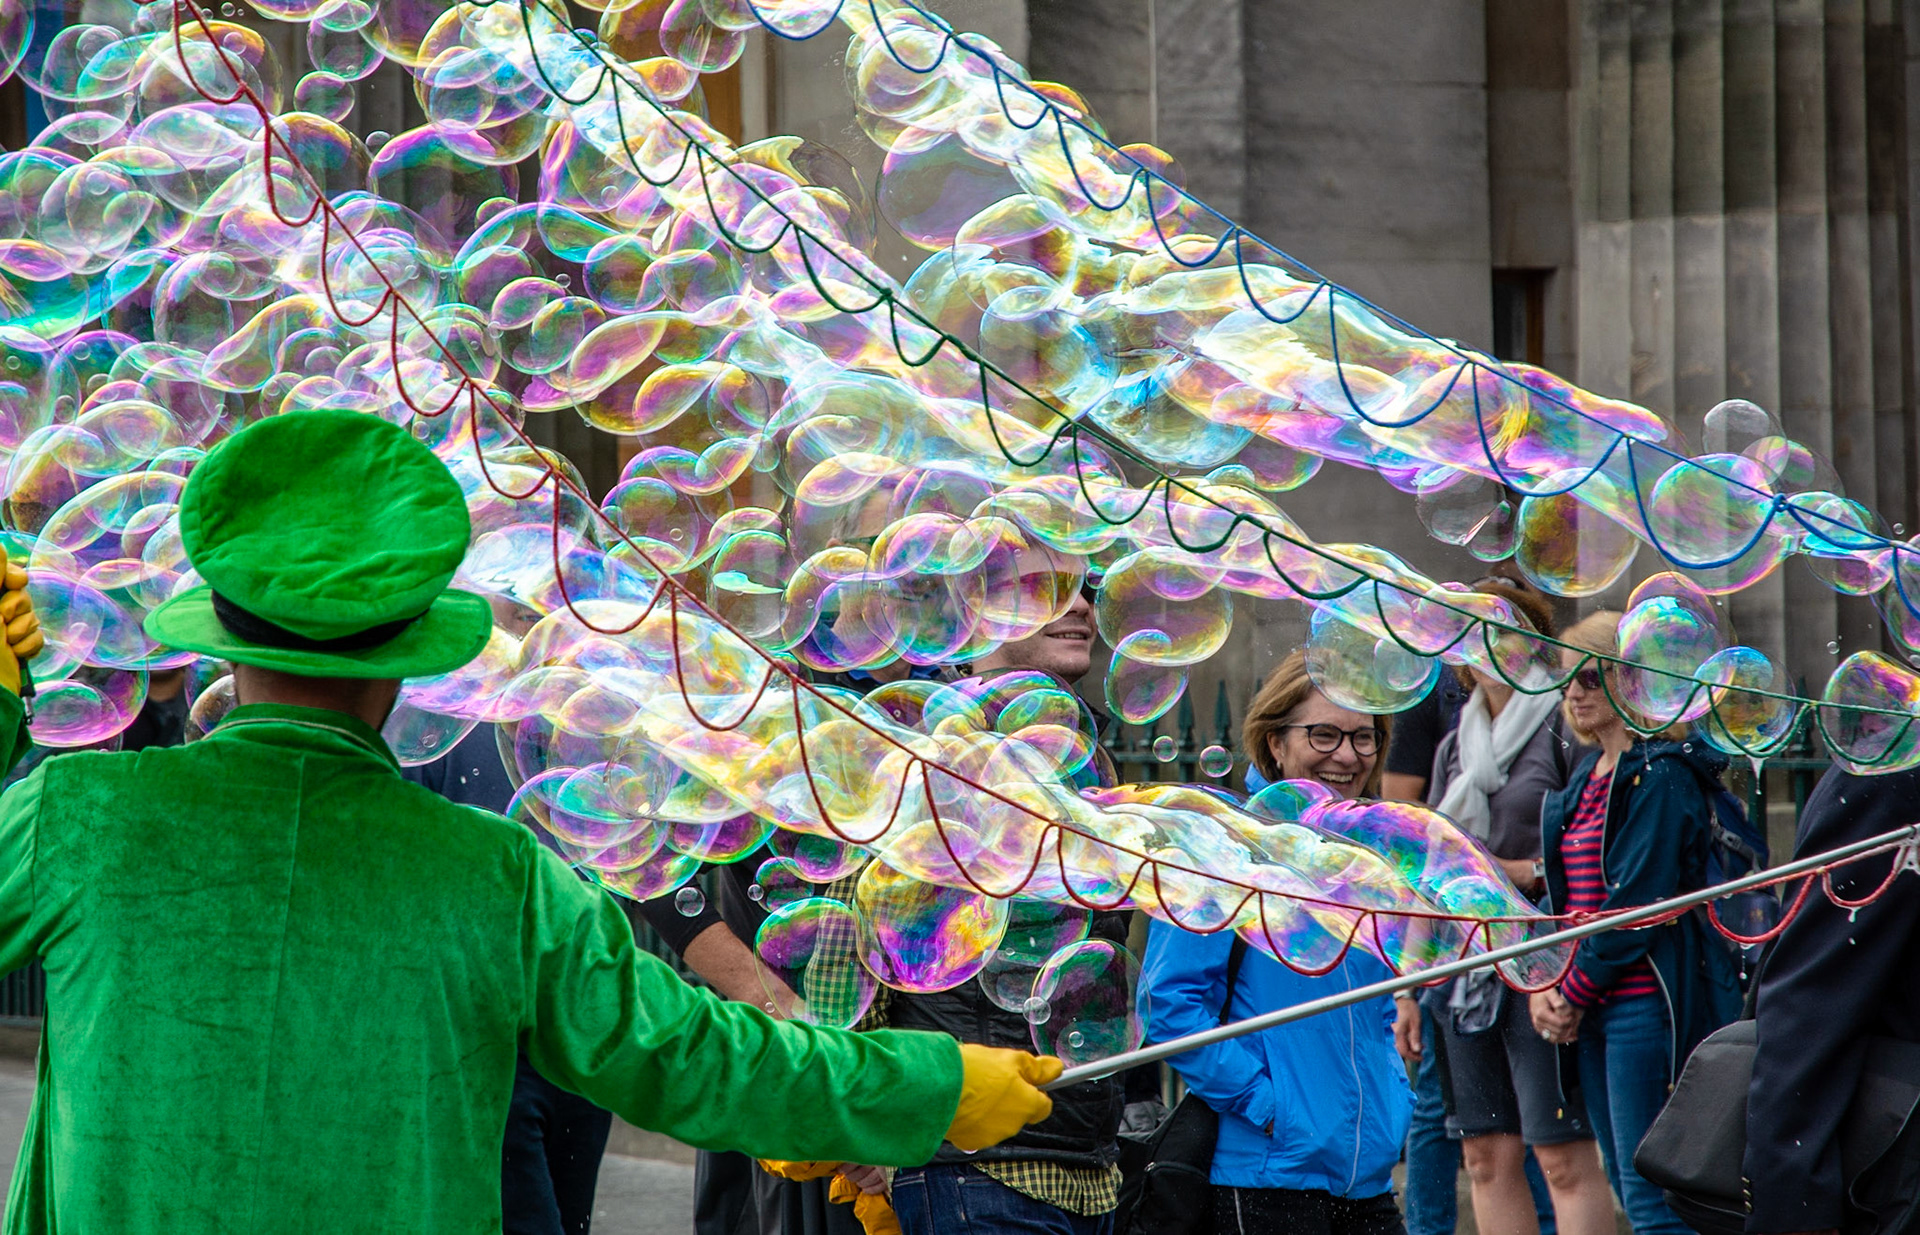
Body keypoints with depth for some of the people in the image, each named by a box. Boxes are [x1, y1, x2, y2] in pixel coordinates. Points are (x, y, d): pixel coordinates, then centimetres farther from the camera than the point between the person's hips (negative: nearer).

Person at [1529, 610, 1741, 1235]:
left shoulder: (1662, 776, -11)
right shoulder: (1587, 775, 16)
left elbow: (1638, 902, -16)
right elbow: (1562, 895, 17)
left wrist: (1574, 992, -10)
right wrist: (1544, 986, 3)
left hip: (1649, 1001, -9)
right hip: (1592, 1010, 9)